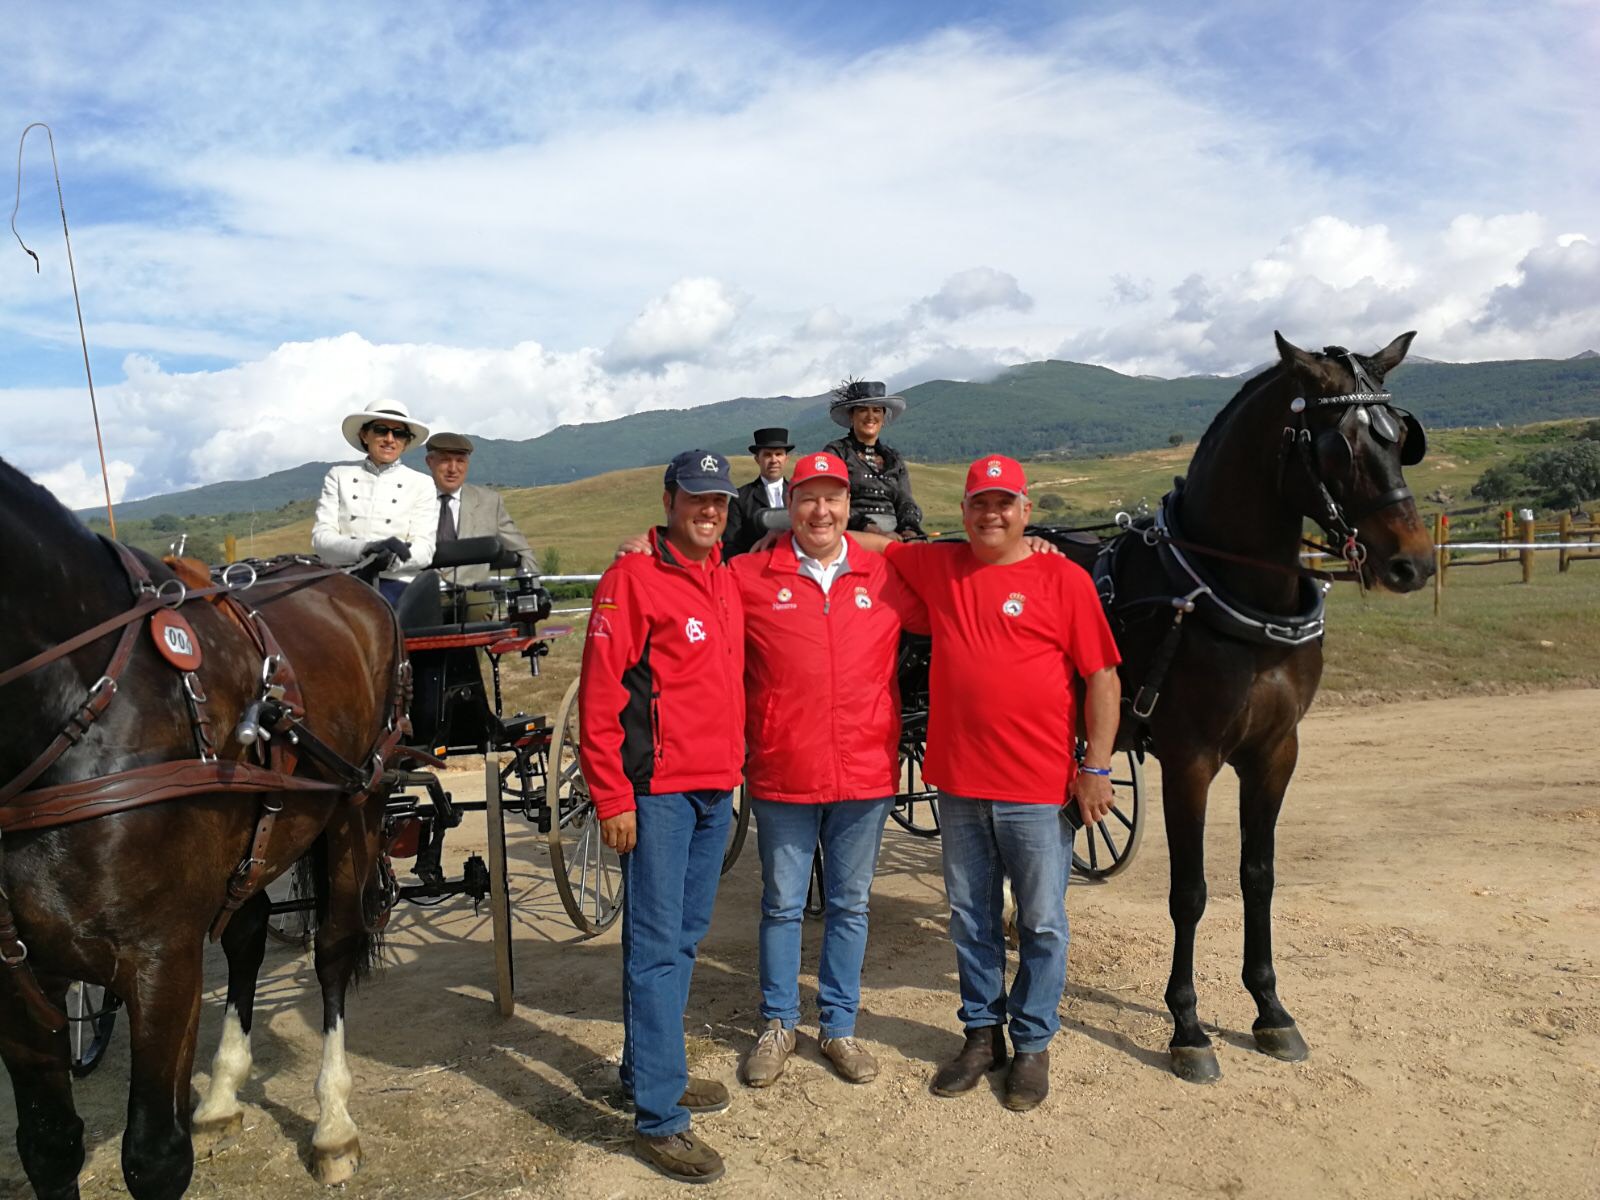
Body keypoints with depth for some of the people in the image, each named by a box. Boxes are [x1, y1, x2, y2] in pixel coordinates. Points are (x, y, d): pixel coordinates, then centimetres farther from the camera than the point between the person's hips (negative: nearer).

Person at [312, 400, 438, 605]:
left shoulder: (421, 484, 12)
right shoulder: (339, 475, 15)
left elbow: (424, 549, 0)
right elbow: (320, 536, 3)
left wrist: (390, 558, -23)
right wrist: (365, 548, -19)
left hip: (396, 584, -1)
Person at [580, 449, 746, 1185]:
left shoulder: (725, 581, 12)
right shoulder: (632, 580, -11)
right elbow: (599, 696, -14)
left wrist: (735, 765, 17)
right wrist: (612, 799, -16)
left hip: (717, 789, 8)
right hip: (658, 792, -8)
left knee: (685, 937, 17)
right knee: (656, 946, -2)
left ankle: (651, 1070, 32)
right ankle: (658, 1118, 7)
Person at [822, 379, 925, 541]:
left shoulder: (894, 459, 20)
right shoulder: (836, 451, 6)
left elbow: (905, 502, 13)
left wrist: (911, 530, -9)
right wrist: (870, 529, -18)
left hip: (895, 535, 4)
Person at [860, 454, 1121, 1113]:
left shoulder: (1064, 579, -5)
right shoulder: (937, 566, 5)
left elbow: (1102, 677, -5)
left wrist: (1097, 767, -9)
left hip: (1040, 791, -3)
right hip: (958, 785, 4)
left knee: (1042, 924, 9)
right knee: (970, 919, 17)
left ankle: (1033, 1044, 29)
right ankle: (982, 1033, 35)